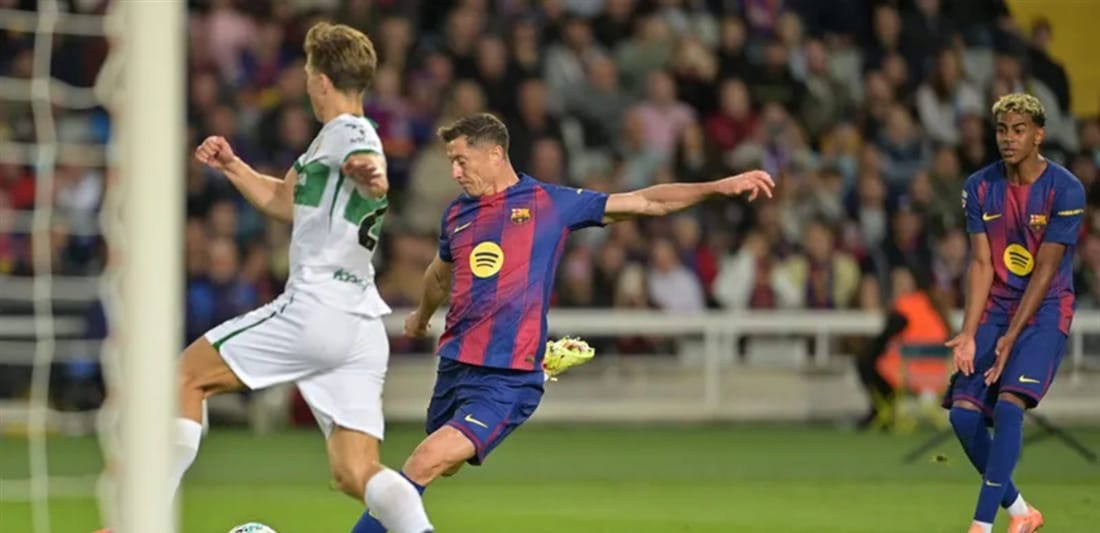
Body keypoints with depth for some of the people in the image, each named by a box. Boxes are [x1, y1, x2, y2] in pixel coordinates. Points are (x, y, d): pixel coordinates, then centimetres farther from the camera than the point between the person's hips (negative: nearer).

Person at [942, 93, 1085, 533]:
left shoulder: (1065, 190, -13)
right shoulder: (980, 188, 0)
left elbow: (1045, 269, -14)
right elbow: (982, 264, -1)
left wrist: (1011, 336, -18)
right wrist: (968, 335, -12)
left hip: (1044, 311, -5)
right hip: (995, 310, 5)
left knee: (1009, 405, -23)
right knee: (964, 413, -6)